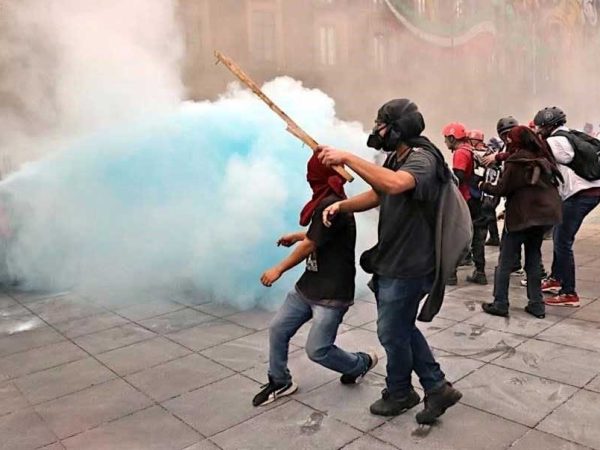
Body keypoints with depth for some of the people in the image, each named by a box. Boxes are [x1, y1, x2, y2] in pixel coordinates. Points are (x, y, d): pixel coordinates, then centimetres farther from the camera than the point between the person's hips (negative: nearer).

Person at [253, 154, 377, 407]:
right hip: (308, 286, 9)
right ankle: (280, 382, 25)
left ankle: (361, 363, 25)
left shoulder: (331, 205, -22)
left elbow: (310, 245, -17)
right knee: (278, 329, 7)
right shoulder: (328, 201, 8)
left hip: (332, 293, -9)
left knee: (317, 350, -3)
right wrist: (298, 236, 33)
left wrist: (279, 269, -5)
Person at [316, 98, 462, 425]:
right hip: (390, 263, 9)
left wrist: (347, 158, -40)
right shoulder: (396, 158, 9)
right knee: (402, 328, 20)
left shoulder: (422, 159, -22)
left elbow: (394, 184, -44)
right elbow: (375, 195, 12)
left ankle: (398, 394, 33)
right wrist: (342, 205, -6)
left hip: (407, 269, -9)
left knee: (392, 333, 9)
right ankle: (437, 388, 32)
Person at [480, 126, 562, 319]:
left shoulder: (516, 161, -9)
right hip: (544, 214, 7)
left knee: (505, 260, 2)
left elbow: (502, 189, -9)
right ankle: (537, 305, 15)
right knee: (534, 259, 14)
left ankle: (500, 304, 4)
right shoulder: (542, 159, 12)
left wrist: (485, 186, 8)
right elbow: (553, 182, 19)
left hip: (523, 215, -7)